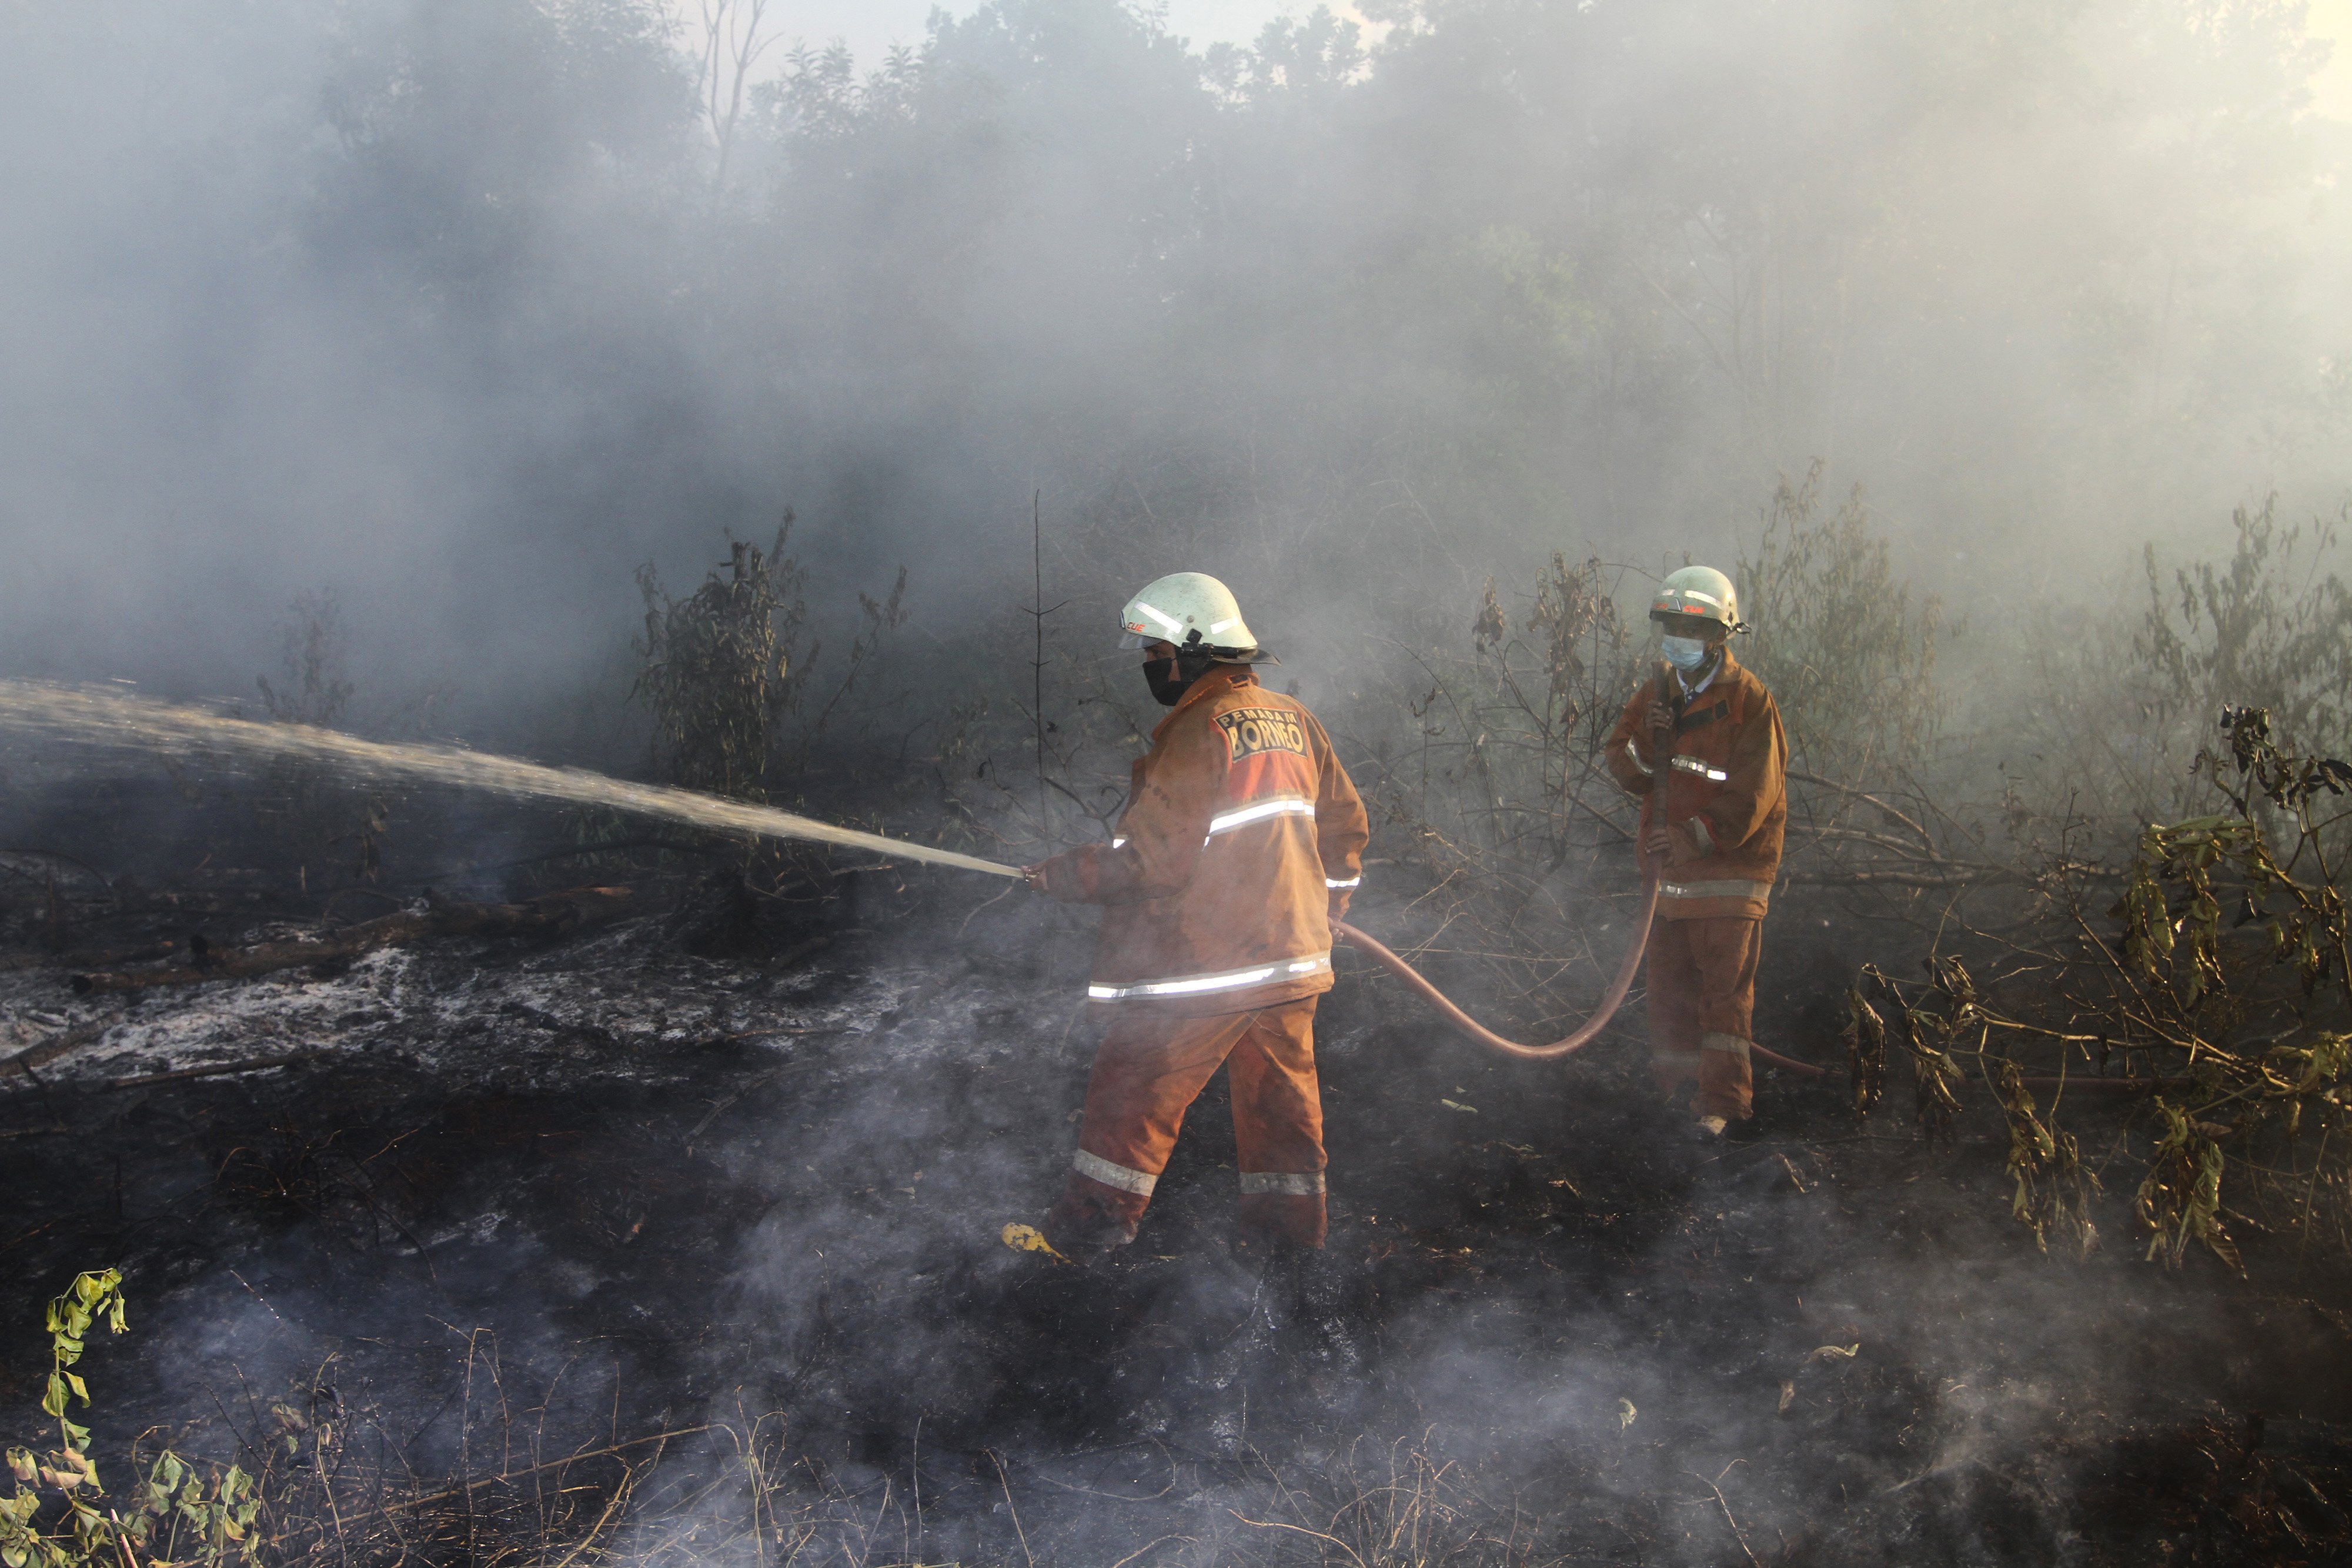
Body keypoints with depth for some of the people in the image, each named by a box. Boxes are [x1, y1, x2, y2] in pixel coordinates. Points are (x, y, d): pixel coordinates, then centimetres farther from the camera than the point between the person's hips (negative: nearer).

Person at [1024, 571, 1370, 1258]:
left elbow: (1151, 856, -18)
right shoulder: (1294, 720, 8)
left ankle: (1093, 1222, 7)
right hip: (1294, 957, 8)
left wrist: (1062, 876, -6)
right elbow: (1345, 825, 16)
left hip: (1206, 968, -7)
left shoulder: (1196, 732, -17)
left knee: (1136, 1086, 2)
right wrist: (1323, 909, 29)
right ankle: (1290, 1222, 25)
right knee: (1281, 1086, 17)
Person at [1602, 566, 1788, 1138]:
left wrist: (1696, 835, -21)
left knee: (1725, 990, -8)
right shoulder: (1657, 693, 11)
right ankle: (1675, 1092, 22)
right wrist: (1642, 747, -12)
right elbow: (1621, 764, 10)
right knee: (1669, 988, 12)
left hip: (1729, 870, -6)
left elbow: (1751, 795, -13)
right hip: (1669, 870, 6)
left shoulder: (1750, 701, -8)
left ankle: (1723, 1102, -6)